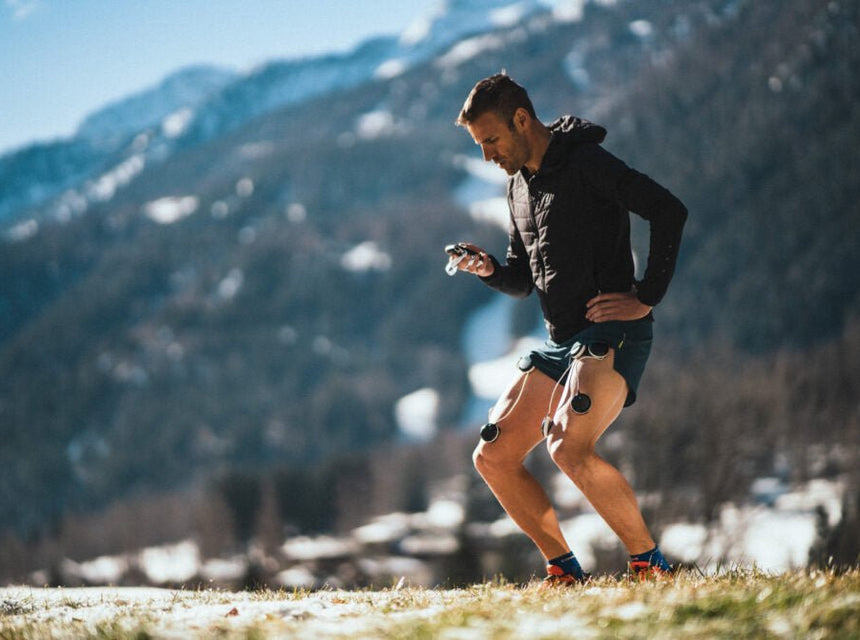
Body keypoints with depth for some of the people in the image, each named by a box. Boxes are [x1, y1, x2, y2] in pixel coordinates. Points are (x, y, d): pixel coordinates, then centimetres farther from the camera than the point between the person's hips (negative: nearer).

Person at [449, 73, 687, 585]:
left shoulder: (587, 164, -10)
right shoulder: (520, 184, 17)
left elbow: (670, 211, -19)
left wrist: (647, 297, -18)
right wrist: (491, 270, 2)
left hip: (611, 335, -9)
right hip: (559, 343, 9)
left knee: (569, 447, -28)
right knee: (493, 457, 2)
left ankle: (649, 562, -14)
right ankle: (566, 570, 10)